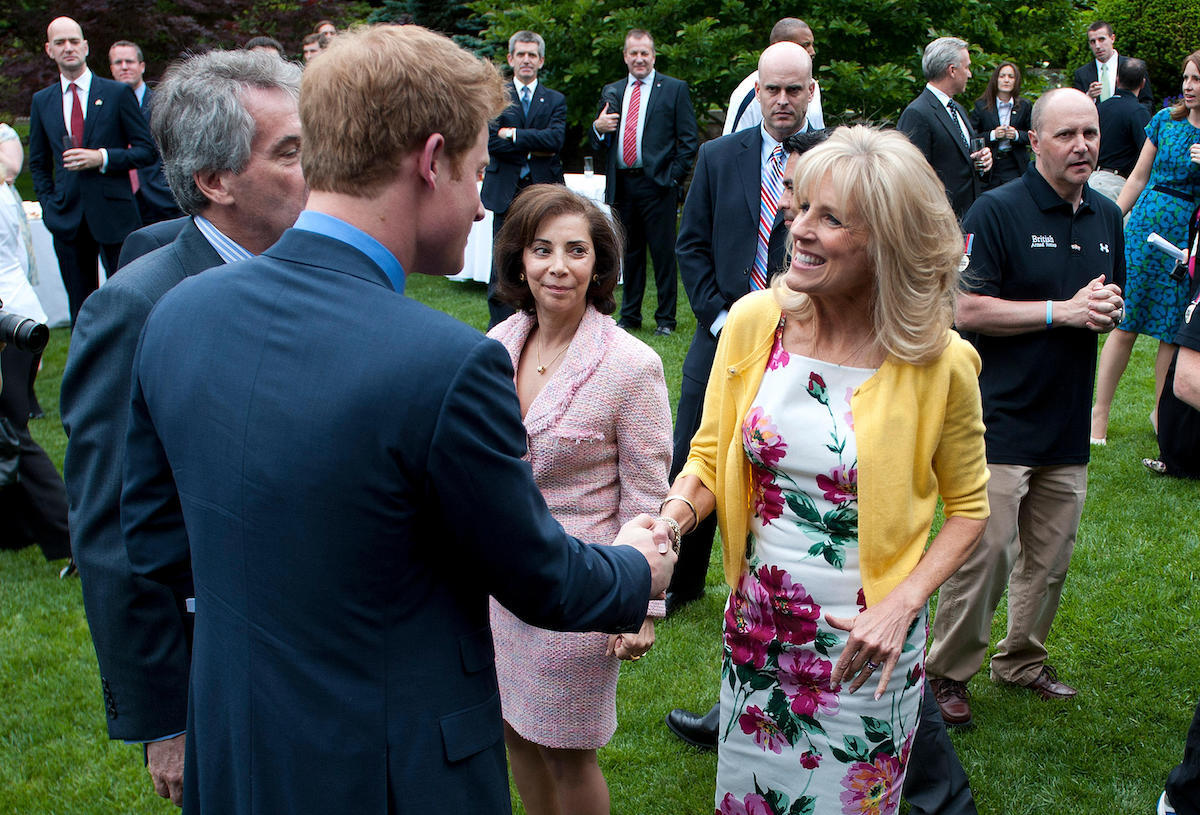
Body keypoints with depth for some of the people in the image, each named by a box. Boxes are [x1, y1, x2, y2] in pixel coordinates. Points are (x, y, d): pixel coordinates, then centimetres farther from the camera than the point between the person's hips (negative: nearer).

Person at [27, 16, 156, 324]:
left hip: (114, 215, -3)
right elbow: (39, 163, 18)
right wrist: (49, 206, 6)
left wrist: (102, 158, -13)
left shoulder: (118, 94, 2)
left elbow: (147, 151, -1)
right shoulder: (42, 101, 12)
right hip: (67, 218, 3)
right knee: (80, 307, 8)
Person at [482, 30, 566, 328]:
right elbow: (491, 141, -6)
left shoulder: (555, 100, 12)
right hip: (506, 192, -1)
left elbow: (556, 139, -6)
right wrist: (532, 149, -9)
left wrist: (514, 134, -9)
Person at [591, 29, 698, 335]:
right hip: (621, 184, 4)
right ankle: (629, 316, 20)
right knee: (629, 253, 11)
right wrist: (598, 128, -4)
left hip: (657, 184, -4)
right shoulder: (611, 92, 16)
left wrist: (674, 176, -9)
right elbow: (599, 143, 18)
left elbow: (689, 138, 0)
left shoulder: (675, 89, 3)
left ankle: (665, 319, 7)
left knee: (663, 253, -1)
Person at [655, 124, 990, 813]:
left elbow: (969, 509, -2)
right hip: (758, 622, 3)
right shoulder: (754, 322, -9)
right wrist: (670, 517, -20)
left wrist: (902, 604, -15)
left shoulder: (941, 363, -15)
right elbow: (709, 459, 1)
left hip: (865, 640, -3)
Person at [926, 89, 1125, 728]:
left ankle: (1022, 659, 33)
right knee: (984, 552, -4)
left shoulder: (1107, 217, 11)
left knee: (1050, 556, 15)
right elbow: (968, 310, -15)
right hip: (1002, 418, -7)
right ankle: (947, 672, 13)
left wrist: (1109, 310, -3)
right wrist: (1063, 310, -17)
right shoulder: (997, 210, -10)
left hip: (1069, 423, 7)